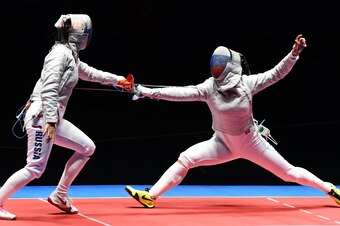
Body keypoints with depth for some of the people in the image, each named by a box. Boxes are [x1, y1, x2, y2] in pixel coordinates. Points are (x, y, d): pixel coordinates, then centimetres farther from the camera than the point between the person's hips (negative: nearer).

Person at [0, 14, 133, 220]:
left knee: (87, 148, 12)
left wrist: (118, 80, 35)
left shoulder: (70, 55, 15)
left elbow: (90, 73, 32)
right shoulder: (60, 53, -15)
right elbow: (49, 90, -23)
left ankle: (60, 195, 18)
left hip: (52, 117, 10)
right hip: (41, 117, -10)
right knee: (35, 169, -11)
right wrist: (50, 120, -26)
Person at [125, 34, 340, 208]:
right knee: (185, 160, -14)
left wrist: (295, 53, -33)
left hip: (250, 142, -2)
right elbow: (180, 93, -24)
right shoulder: (209, 87, -17)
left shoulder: (247, 83, -20)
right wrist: (146, 92, -32)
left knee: (289, 173, 2)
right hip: (224, 143, 2)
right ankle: (150, 196, -11)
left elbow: (277, 73, -18)